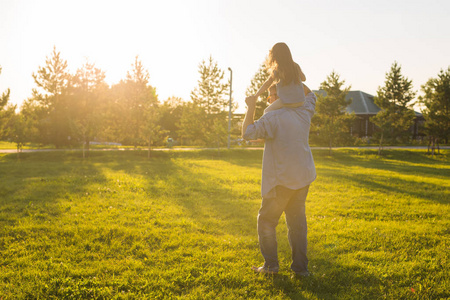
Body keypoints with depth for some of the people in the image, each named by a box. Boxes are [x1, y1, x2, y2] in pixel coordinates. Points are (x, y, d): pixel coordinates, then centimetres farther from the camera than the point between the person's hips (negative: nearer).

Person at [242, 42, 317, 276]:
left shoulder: (274, 118, -17)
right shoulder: (304, 113, 3)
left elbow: (248, 133, -14)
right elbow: (309, 95, 24)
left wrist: (251, 107, -5)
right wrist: (291, 71, 22)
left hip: (282, 180, -6)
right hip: (303, 177, 6)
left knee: (267, 220, 8)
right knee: (297, 220, 13)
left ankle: (270, 264, 8)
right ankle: (300, 266, 14)